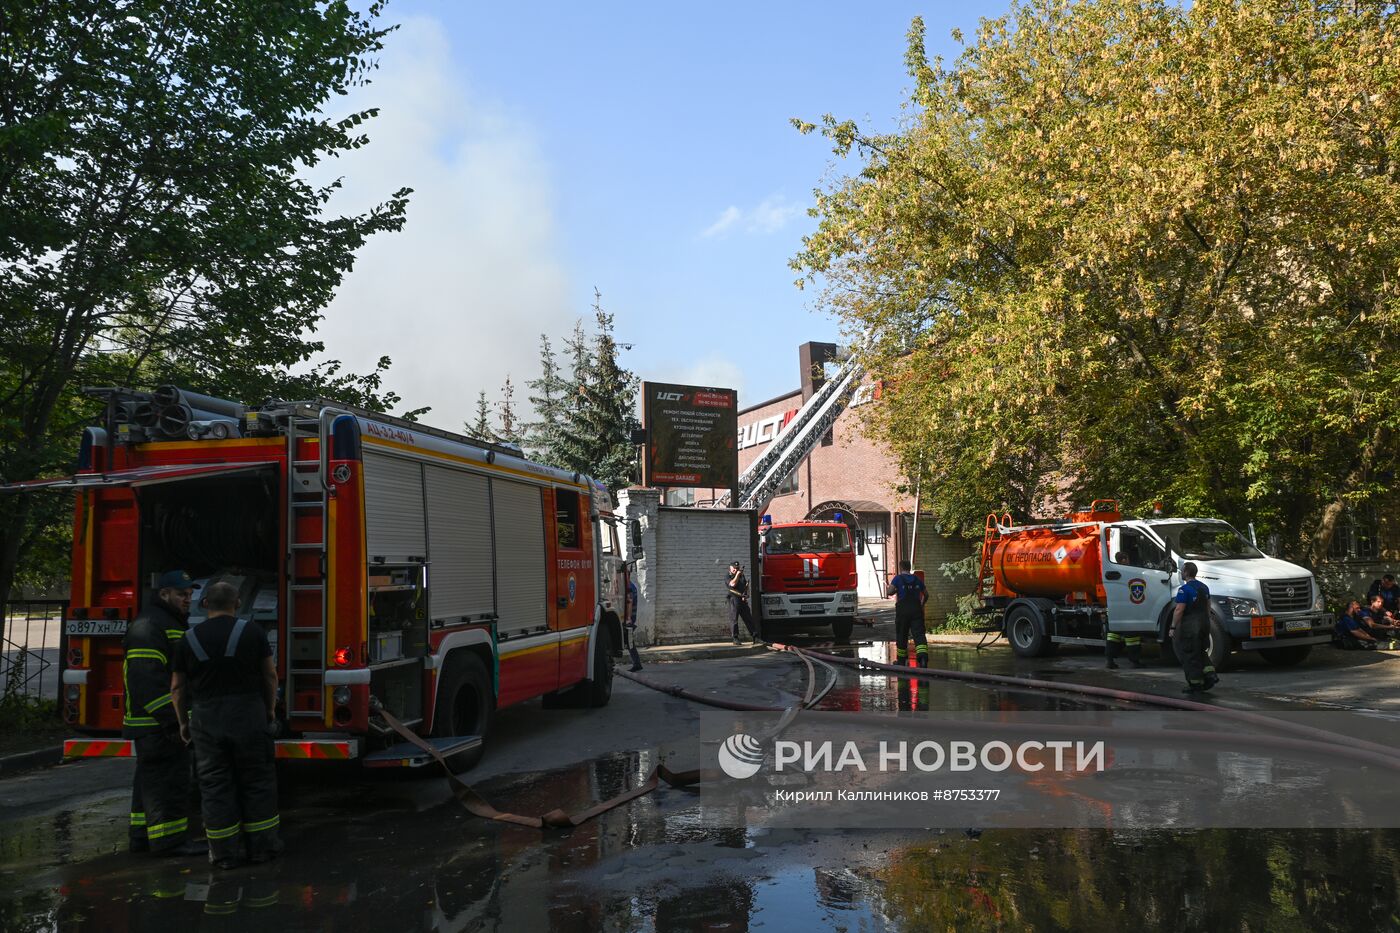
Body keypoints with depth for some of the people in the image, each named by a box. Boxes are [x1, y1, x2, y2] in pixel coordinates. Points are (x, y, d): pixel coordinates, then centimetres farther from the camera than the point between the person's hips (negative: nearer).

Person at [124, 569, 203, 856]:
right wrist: (171, 719, -26)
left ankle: (141, 837, 23)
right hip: (157, 725, -11)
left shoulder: (175, 625, 21)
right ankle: (169, 840, -4)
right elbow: (147, 678, -24)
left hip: (166, 723, 11)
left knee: (151, 781, 15)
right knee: (167, 781, -8)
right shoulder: (149, 627, -14)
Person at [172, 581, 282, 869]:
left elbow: (178, 687, 7)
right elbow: (269, 675, 1)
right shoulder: (252, 631, -2)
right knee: (257, 781, 9)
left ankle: (226, 853, 10)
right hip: (249, 714, -1)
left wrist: (183, 722, 19)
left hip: (206, 720, 1)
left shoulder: (190, 638, 3)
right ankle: (261, 846, 14)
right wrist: (270, 709, 13)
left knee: (215, 786, 7)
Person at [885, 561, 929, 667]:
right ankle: (923, 656, -27)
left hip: (903, 608, -2)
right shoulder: (917, 579, 14)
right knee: (919, 633, -5)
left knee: (901, 634, 10)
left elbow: (889, 592, -10)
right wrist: (922, 604, 36)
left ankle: (901, 659, 19)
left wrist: (887, 589, 13)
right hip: (916, 609, 2)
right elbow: (926, 594, 20)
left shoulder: (898, 578, 1)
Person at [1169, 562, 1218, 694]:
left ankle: (1195, 684, 2)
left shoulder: (1184, 589, -16)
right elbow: (1208, 607, 17)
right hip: (1204, 623, 8)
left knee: (1189, 655, 0)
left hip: (1189, 625, -8)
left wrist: (1173, 627, -16)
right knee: (1199, 652, 21)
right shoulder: (1204, 587, 11)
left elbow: (1179, 610, -19)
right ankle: (1210, 674, 6)